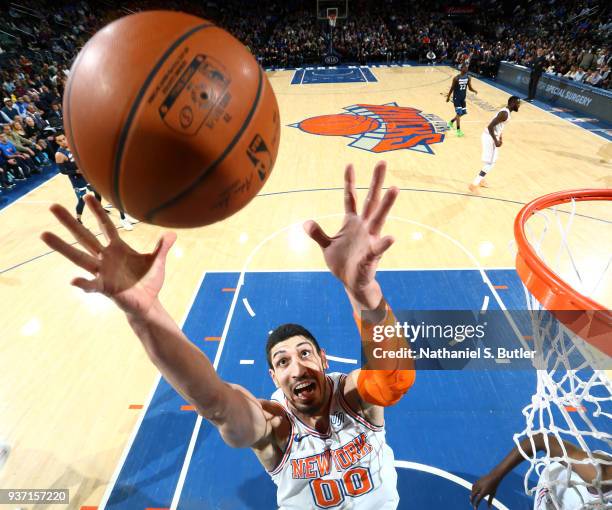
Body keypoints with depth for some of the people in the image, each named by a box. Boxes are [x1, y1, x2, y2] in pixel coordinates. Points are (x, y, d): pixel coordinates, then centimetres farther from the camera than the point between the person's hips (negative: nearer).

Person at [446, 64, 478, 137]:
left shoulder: (468, 78, 0)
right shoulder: (456, 78, -15)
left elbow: (470, 88, 4)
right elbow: (452, 88, -7)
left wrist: (474, 91, -16)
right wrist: (448, 97, -3)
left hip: (463, 98, 6)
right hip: (456, 98, -6)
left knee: (463, 112, 12)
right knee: (459, 113, -10)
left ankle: (451, 122, 34)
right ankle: (458, 130, -3)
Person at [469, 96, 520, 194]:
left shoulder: (506, 111, 10)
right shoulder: (504, 113, -21)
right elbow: (490, 127, -28)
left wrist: (500, 137, 22)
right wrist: (496, 141, -24)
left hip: (492, 137, 10)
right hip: (489, 138, -10)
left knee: (492, 160, 23)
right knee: (490, 163, -6)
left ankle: (480, 179, 34)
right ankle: (474, 184, -5)